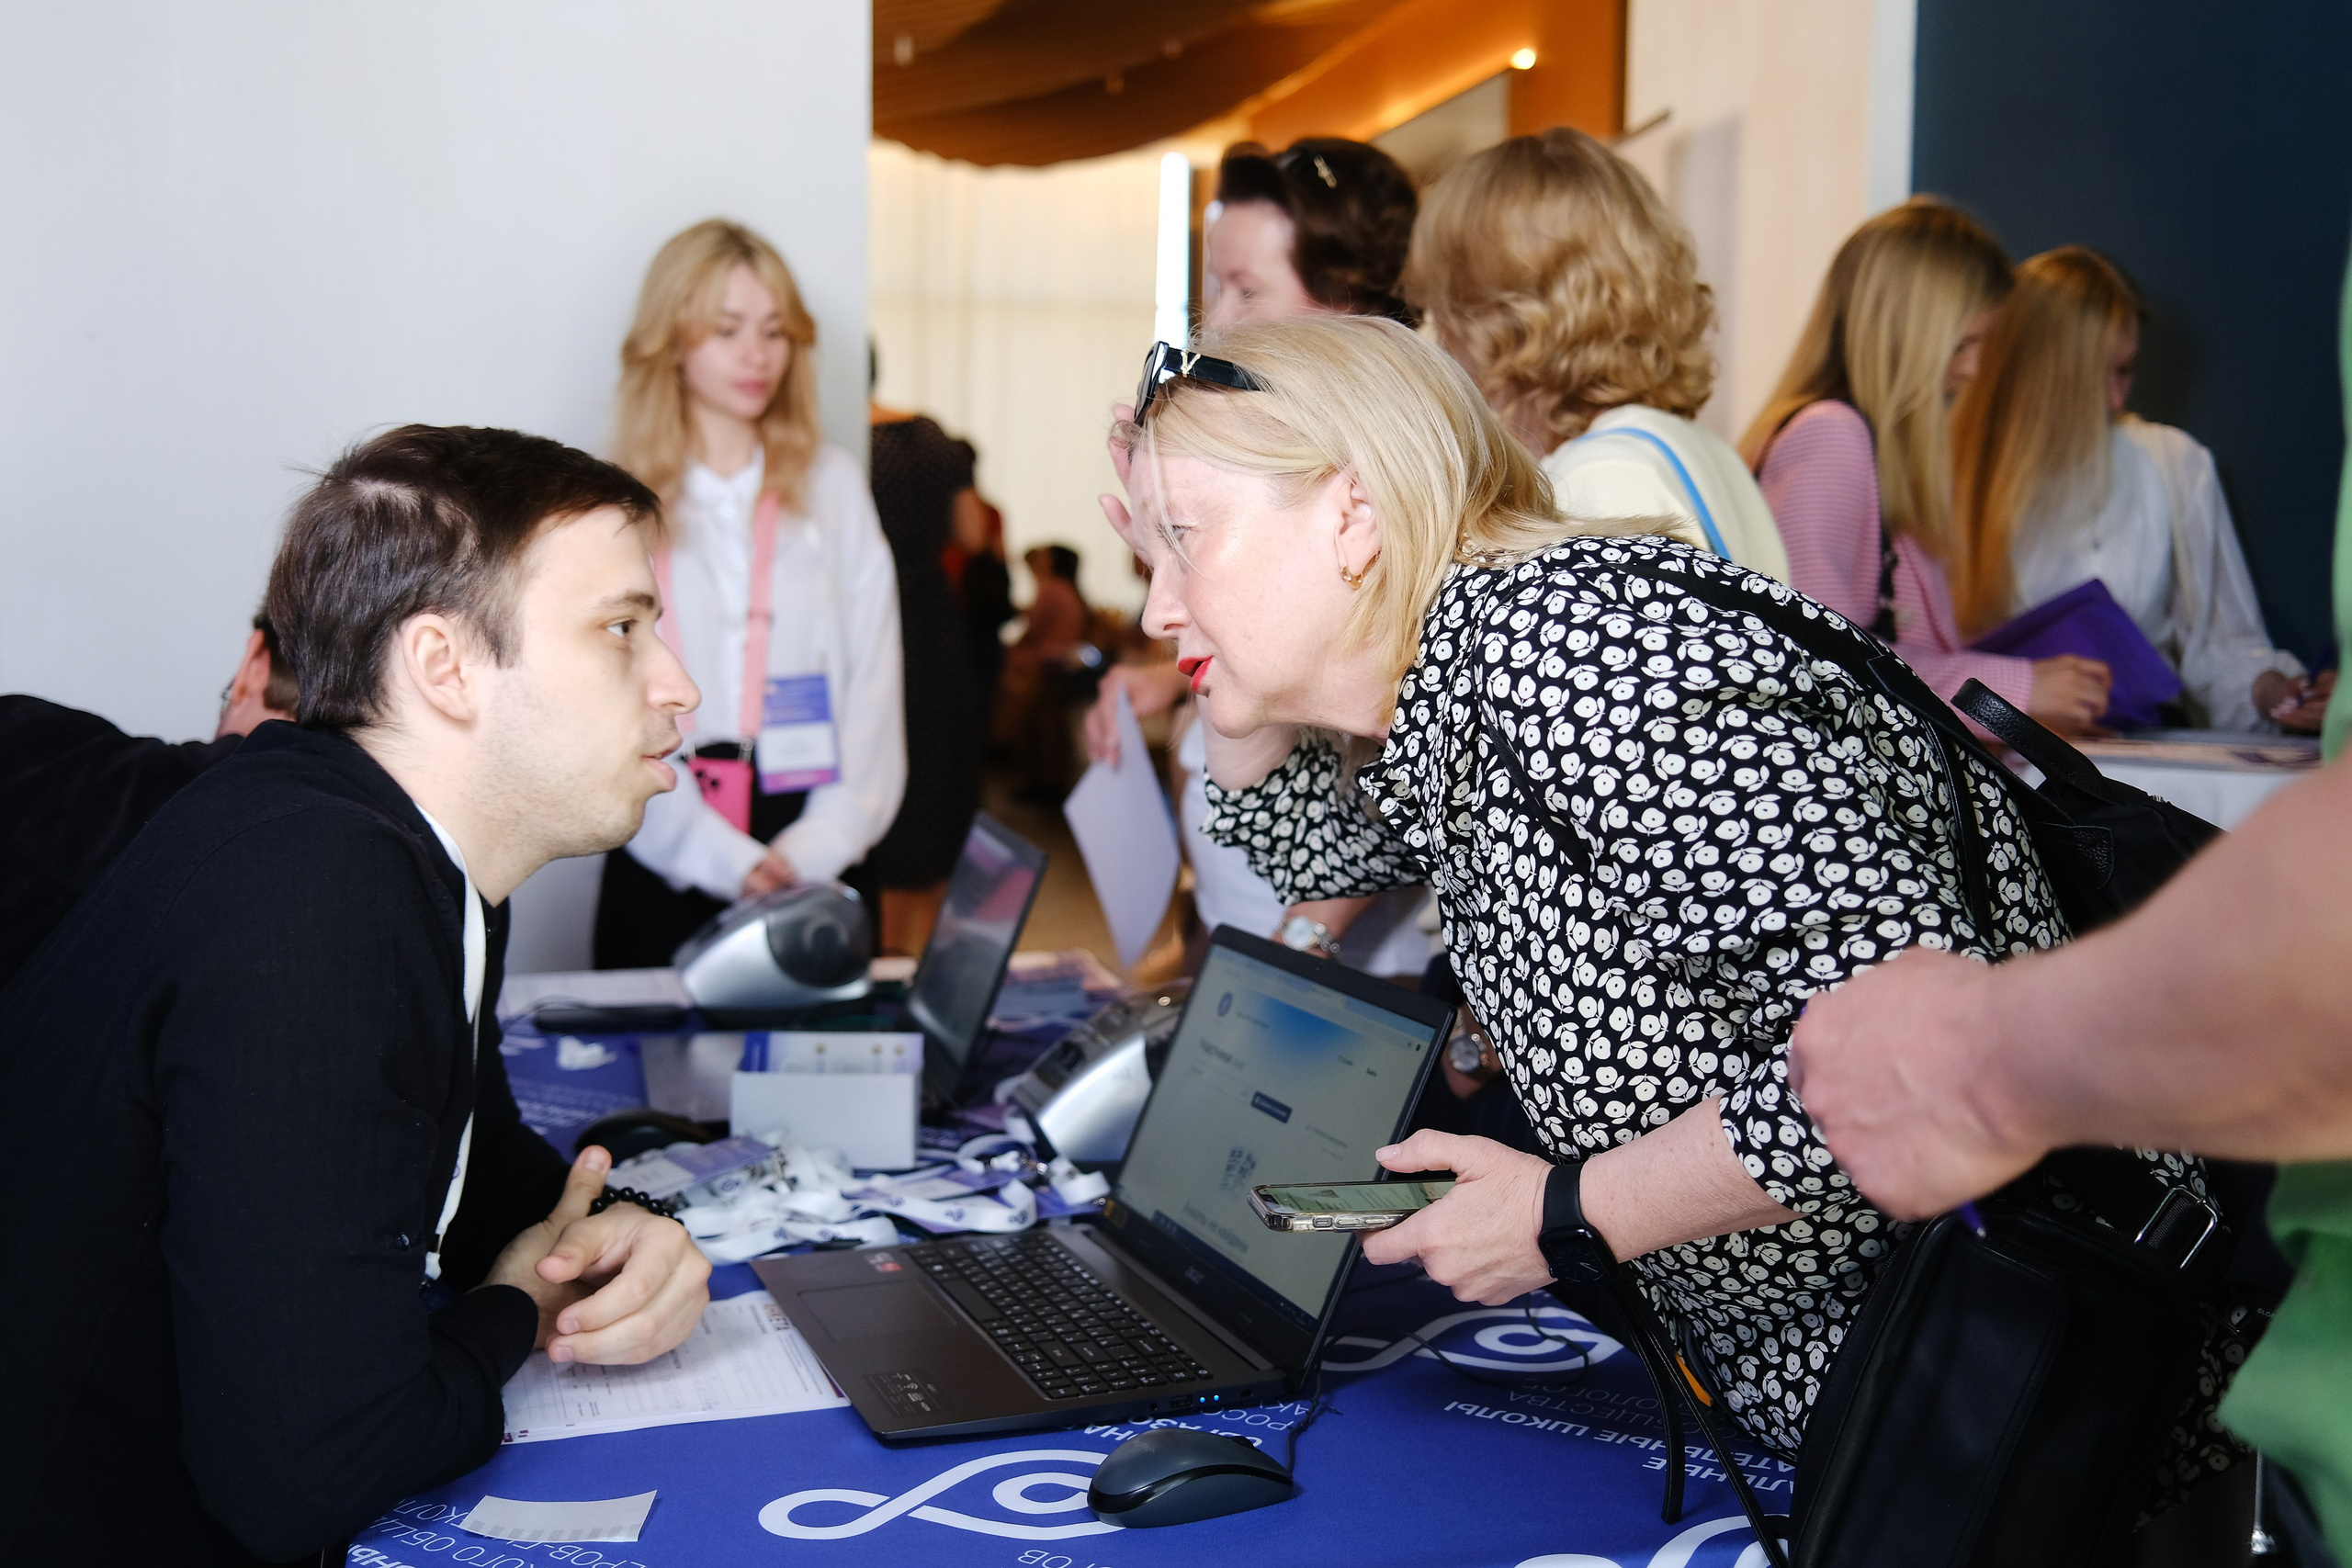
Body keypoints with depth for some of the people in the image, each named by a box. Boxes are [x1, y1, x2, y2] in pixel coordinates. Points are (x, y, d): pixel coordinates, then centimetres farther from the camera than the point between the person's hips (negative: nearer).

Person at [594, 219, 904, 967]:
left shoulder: (834, 485, 11)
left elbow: (875, 683, 4)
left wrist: (818, 846, -10)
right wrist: (731, 861, -15)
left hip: (819, 856, 2)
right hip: (668, 870, -1)